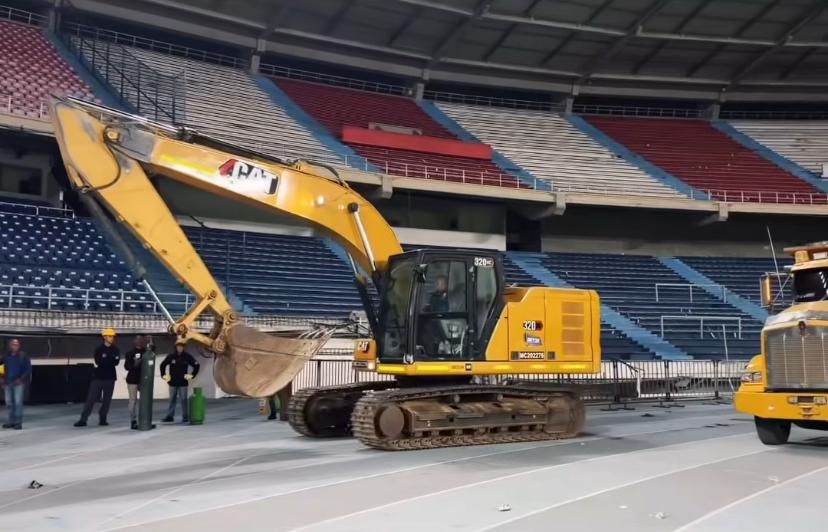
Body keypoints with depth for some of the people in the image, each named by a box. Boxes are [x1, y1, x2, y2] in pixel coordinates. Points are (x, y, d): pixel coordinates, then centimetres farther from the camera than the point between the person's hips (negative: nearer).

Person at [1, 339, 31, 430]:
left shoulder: (23, 356, -4)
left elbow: (29, 369, -5)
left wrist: (21, 379, -13)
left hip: (18, 383, -5)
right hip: (8, 383, 5)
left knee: (18, 402, -7)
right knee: (9, 402, 9)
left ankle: (18, 422, -3)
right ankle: (11, 421, 20)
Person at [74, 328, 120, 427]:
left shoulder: (115, 350, 7)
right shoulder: (99, 349, 1)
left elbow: (116, 362, -8)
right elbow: (99, 362, -14)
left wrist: (106, 360, -16)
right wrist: (111, 360, -10)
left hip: (110, 378, 2)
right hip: (98, 377, -2)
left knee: (107, 400, 3)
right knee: (91, 399, -4)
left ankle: (102, 419, 11)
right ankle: (83, 419, -2)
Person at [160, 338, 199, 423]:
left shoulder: (187, 356, -3)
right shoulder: (171, 356, -1)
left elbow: (196, 365, 5)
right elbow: (163, 365, 11)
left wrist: (192, 375, 2)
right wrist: (164, 375, 7)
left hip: (183, 382, -1)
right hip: (172, 382, 1)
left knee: (183, 400, 1)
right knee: (172, 400, 8)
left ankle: (185, 417, 7)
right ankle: (169, 416, 13)